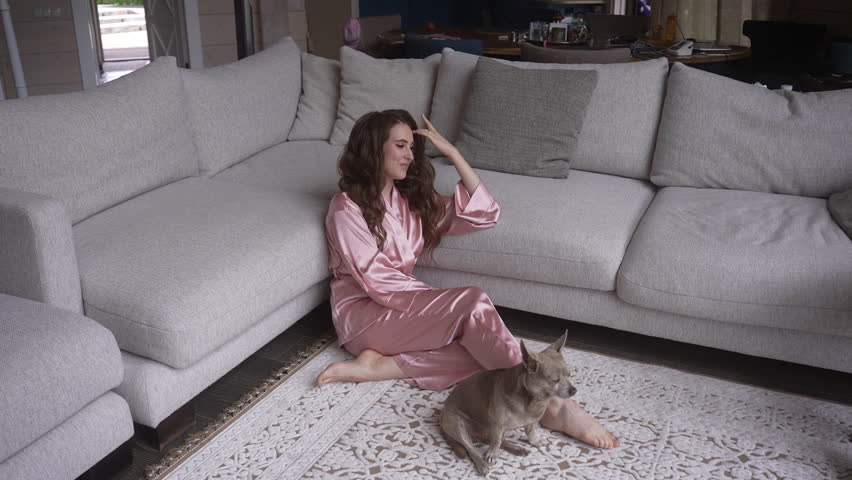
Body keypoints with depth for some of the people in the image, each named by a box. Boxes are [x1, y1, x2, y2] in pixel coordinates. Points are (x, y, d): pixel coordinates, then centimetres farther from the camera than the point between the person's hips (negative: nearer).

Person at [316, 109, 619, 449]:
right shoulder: (347, 208, -11)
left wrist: (451, 152, -4)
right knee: (472, 301, -29)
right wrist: (443, 301, -20)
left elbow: (485, 214, 0)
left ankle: (379, 365, -22)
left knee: (482, 347, -21)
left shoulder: (411, 198, 9)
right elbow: (378, 282, -18)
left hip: (399, 307, 7)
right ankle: (545, 402, -30)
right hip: (362, 313, -7)